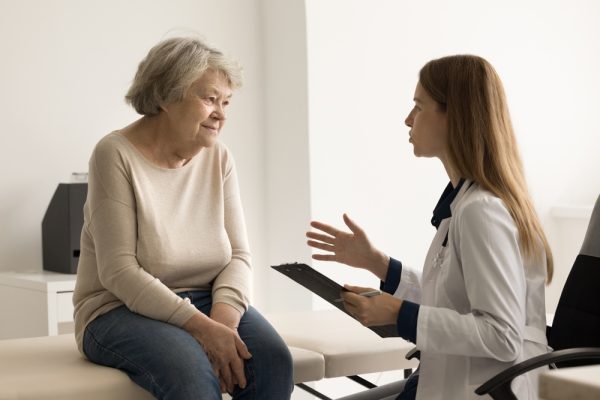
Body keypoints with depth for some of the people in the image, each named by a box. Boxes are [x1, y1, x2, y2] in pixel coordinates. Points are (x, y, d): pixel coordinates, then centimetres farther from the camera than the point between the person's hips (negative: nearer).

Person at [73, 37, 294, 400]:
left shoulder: (218, 158, 5)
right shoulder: (116, 155, -11)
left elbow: (238, 254, 2)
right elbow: (119, 272, -17)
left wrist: (223, 315, -19)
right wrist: (201, 327, -24)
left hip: (205, 303, 5)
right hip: (122, 311, -5)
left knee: (274, 360, -24)